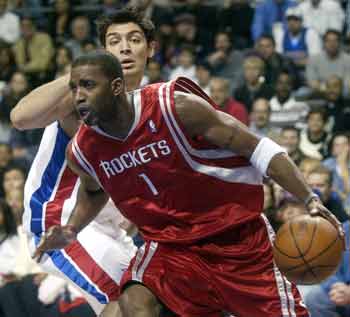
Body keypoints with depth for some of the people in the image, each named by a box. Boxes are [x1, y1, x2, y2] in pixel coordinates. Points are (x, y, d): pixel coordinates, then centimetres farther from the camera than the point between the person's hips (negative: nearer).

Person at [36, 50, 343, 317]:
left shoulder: (175, 106, -22)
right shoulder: (82, 152, -7)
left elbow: (259, 149, -16)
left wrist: (310, 198, -24)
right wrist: (71, 231, 2)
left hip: (238, 235, -2)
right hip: (170, 244, 2)